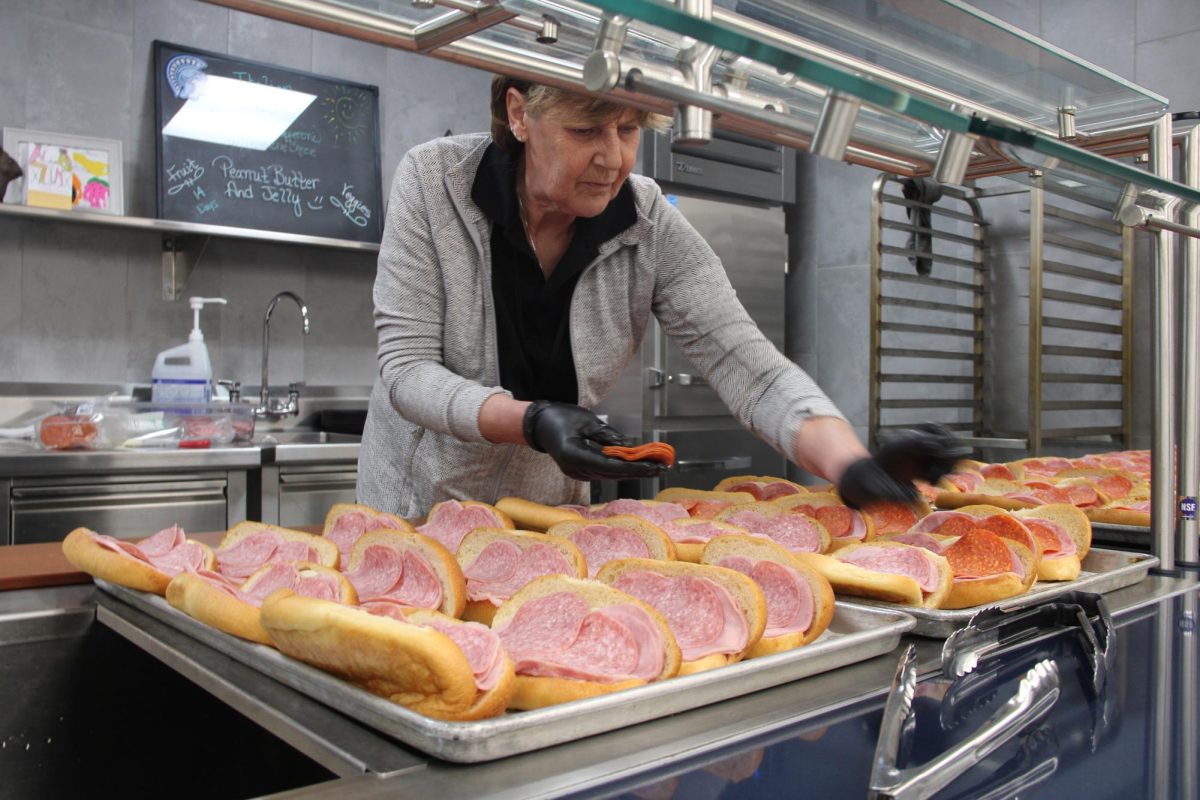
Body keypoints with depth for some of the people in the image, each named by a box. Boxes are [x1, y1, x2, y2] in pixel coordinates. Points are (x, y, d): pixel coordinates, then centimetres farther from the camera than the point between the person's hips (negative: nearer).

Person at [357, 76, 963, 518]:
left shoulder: (652, 228, -14)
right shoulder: (433, 181, -17)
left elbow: (748, 366, -20)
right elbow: (407, 368, -19)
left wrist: (854, 467, -37)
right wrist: (532, 422, -36)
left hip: (550, 506, 2)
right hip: (418, 500, -1)